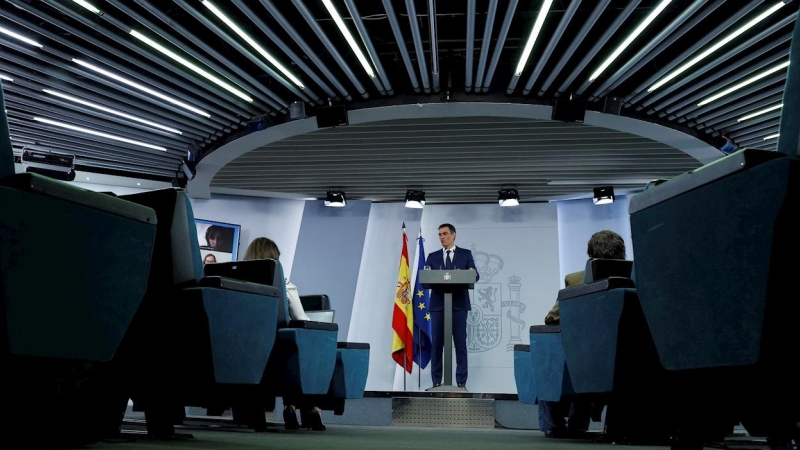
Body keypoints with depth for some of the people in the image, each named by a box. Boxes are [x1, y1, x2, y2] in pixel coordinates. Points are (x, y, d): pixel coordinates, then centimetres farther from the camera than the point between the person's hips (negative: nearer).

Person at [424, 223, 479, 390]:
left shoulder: (465, 254, 9)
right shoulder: (432, 256, 13)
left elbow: (475, 275, -1)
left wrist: (472, 274, -24)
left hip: (459, 304, -1)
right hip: (438, 304, 2)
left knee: (460, 344, 0)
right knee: (437, 344, 2)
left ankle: (461, 382, 6)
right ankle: (436, 382, 9)